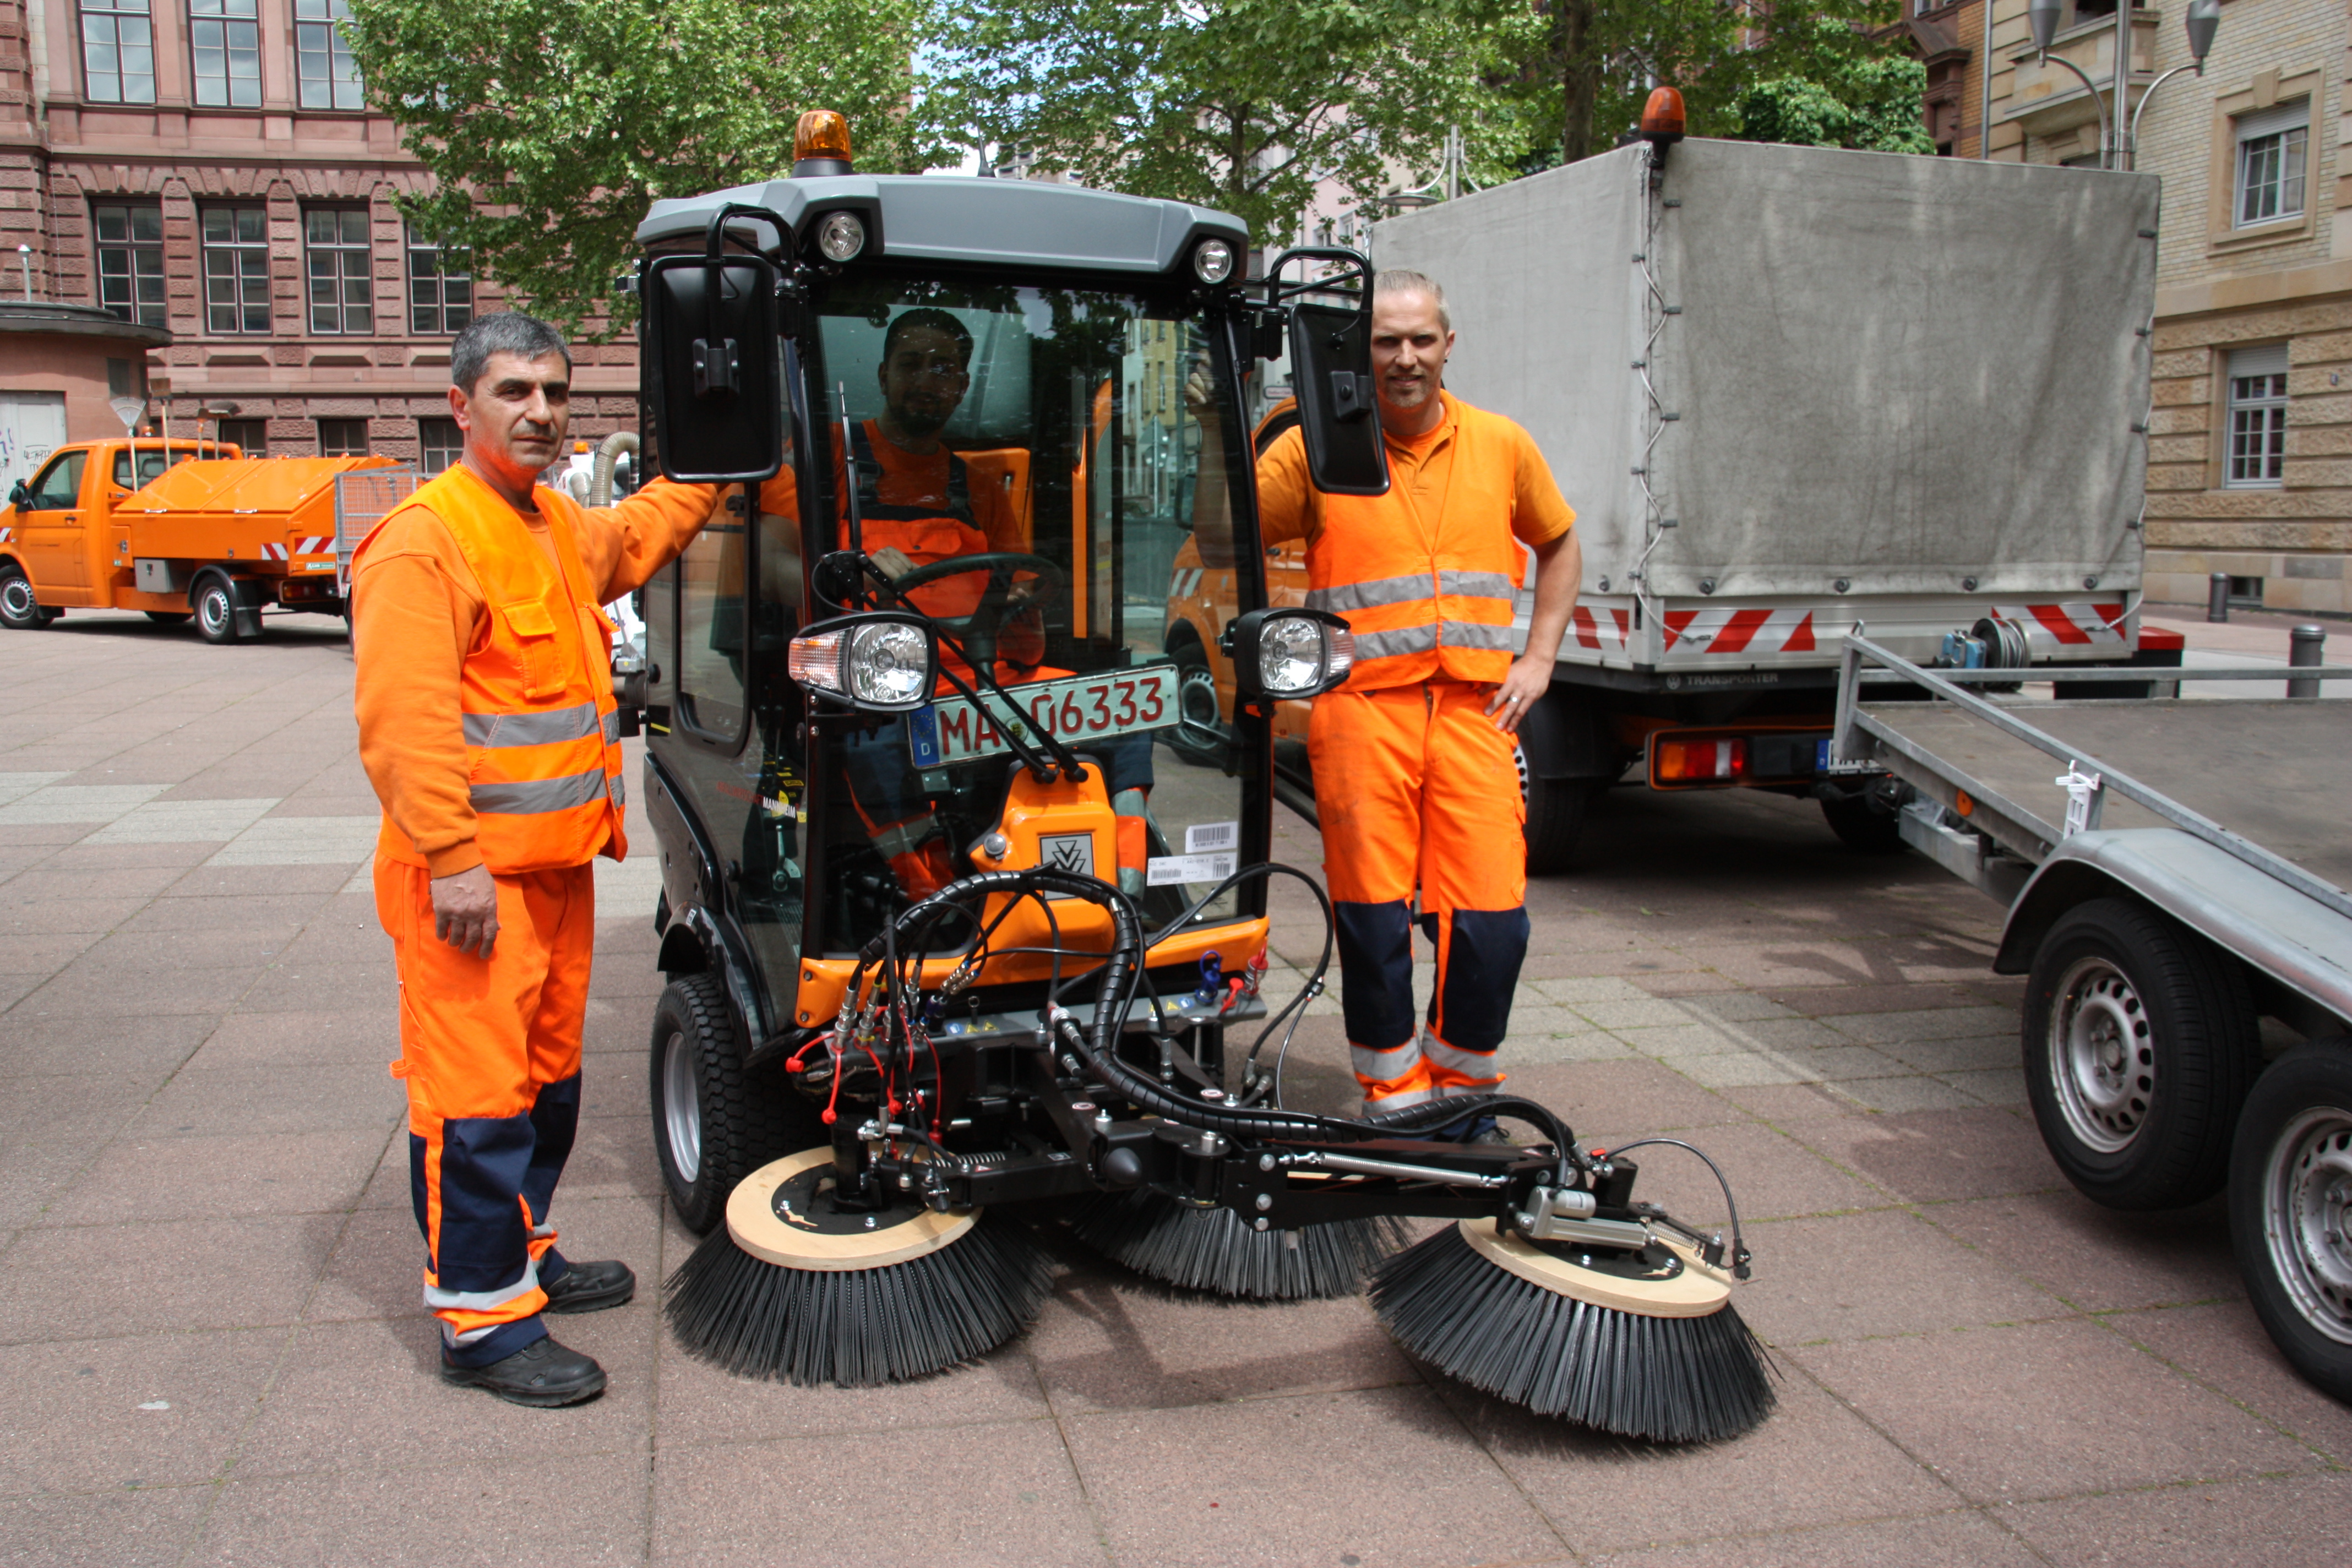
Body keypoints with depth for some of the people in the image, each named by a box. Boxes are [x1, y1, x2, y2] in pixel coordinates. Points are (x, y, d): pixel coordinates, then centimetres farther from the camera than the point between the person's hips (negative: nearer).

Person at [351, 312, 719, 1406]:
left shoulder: (562, 530, 14)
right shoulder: (424, 541, -15)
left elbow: (635, 535, 38)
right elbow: (402, 718, -22)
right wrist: (452, 859, -26)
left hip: (558, 862, 10)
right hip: (470, 877, -10)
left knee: (548, 1073, 19)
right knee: (476, 1091, -4)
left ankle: (522, 1253, 35)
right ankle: (482, 1322, 6)